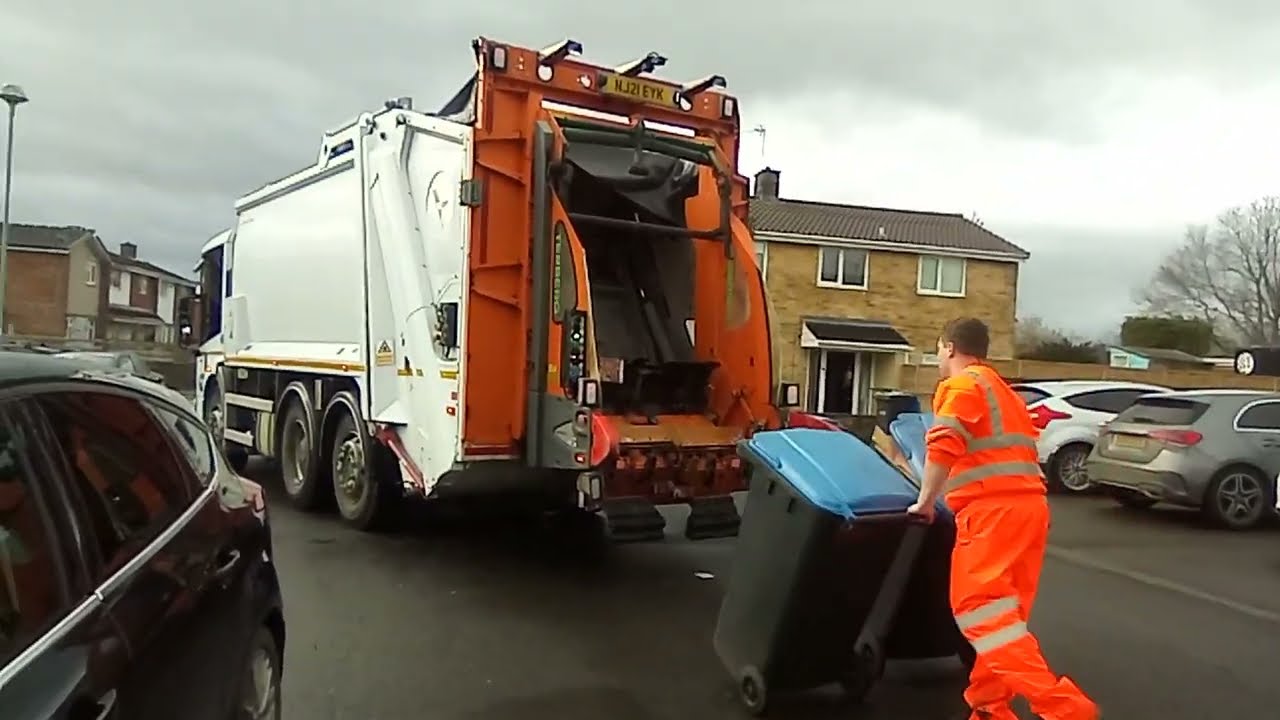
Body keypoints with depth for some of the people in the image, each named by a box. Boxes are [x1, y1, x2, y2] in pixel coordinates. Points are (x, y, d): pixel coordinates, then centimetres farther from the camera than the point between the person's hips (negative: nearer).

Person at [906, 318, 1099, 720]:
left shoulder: (961, 384, -1)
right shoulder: (1000, 389, 28)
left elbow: (944, 447, -15)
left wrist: (925, 501, -6)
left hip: (994, 507, -9)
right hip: (1029, 503, 9)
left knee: (978, 605, -12)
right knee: (1002, 609, 12)